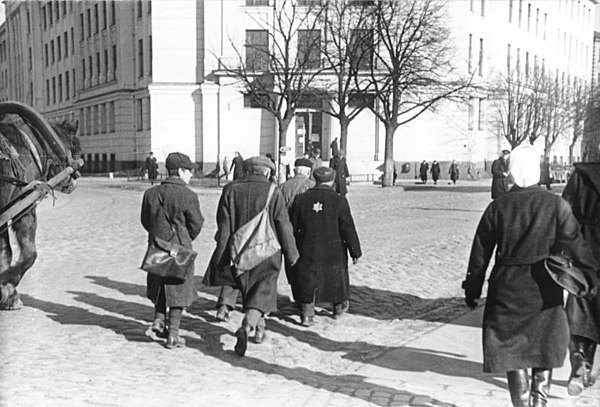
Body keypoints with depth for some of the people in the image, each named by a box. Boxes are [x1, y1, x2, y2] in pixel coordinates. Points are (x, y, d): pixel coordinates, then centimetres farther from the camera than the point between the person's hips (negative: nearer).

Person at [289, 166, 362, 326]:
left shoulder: (301, 199, -3)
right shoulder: (339, 201, -11)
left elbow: (293, 228, 1)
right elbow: (348, 229, -10)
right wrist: (355, 251, -1)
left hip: (308, 252, 1)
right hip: (333, 252, -1)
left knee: (308, 283, 10)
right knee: (336, 277, 20)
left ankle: (307, 315, 4)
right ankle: (339, 307, 37)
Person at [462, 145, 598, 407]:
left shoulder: (497, 207, -5)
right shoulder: (556, 205, -8)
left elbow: (480, 253, 0)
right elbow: (575, 246, -9)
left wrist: (472, 289, 9)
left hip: (507, 290, 0)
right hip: (544, 289, 0)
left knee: (512, 352, 10)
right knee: (544, 347, 18)